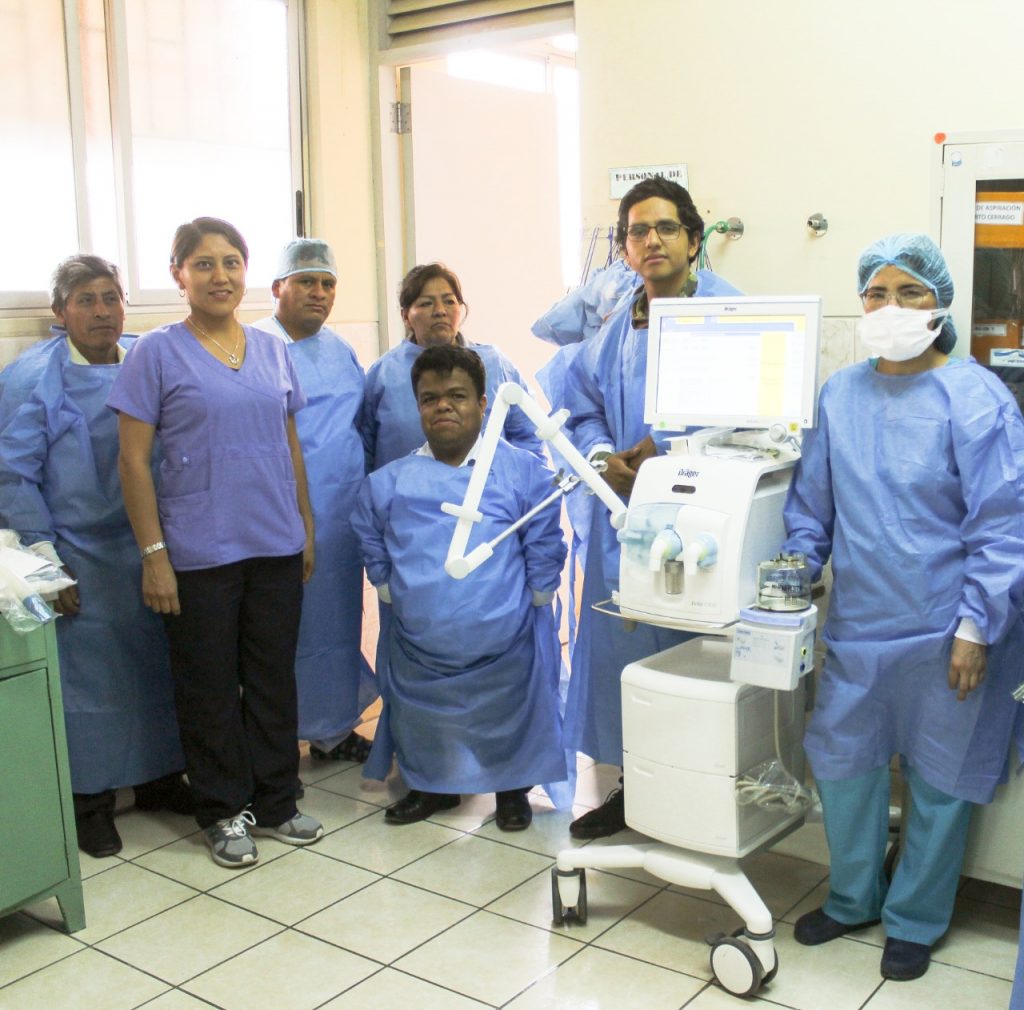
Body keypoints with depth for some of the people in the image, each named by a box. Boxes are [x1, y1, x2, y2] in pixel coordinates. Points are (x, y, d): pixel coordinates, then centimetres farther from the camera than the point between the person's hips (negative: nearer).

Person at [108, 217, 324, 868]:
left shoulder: (273, 351, 8)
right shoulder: (158, 353, -5)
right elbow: (134, 461, -6)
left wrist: (307, 528, 12)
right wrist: (153, 553, -10)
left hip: (277, 546, 4)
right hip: (199, 553, -4)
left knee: (274, 678, 12)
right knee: (211, 686, 7)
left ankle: (276, 802, 28)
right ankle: (223, 812, 24)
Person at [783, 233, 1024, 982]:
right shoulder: (841, 395, 3)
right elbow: (812, 502, 11)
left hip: (942, 632, -4)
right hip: (858, 625, 5)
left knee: (940, 778, 11)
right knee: (842, 759, 15)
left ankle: (915, 921, 32)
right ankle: (852, 899, 38)